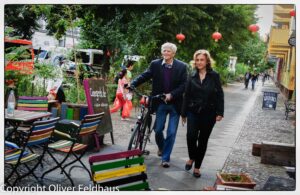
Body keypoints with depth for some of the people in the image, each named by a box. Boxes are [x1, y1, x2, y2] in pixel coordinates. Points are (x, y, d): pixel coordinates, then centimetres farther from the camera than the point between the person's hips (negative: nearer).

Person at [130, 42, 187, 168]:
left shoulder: (181, 66, -4)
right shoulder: (155, 64, 1)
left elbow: (184, 85, -8)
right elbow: (145, 76, -5)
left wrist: (171, 95, -19)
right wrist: (132, 84, -21)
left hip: (175, 104, -1)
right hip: (160, 103, 2)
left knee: (171, 132, 1)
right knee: (158, 129, 8)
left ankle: (165, 158, 15)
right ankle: (161, 147, 39)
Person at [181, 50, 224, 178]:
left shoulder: (214, 76, -1)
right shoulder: (192, 77, 5)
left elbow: (220, 95, -1)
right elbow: (186, 96, 7)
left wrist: (220, 112, -8)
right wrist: (184, 113, 6)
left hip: (209, 114, -1)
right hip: (193, 112, 1)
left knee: (203, 140, 6)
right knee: (191, 136, -14)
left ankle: (197, 166, 20)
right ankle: (191, 158, 15)